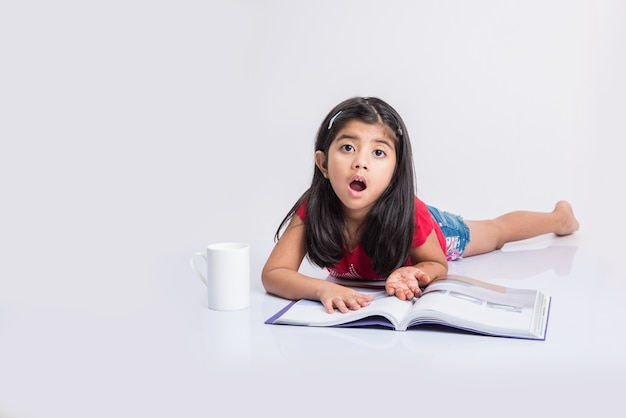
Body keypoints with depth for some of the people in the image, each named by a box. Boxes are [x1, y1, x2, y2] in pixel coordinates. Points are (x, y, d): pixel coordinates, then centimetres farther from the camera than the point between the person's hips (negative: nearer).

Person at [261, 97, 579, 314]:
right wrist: (324, 289, -60)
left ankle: (560, 216, 53)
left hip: (438, 235, -1)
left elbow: (437, 264, -24)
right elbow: (273, 273, -43)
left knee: (497, 231, 25)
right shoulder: (312, 211, -41)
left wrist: (413, 273, -48)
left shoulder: (411, 217, -44)